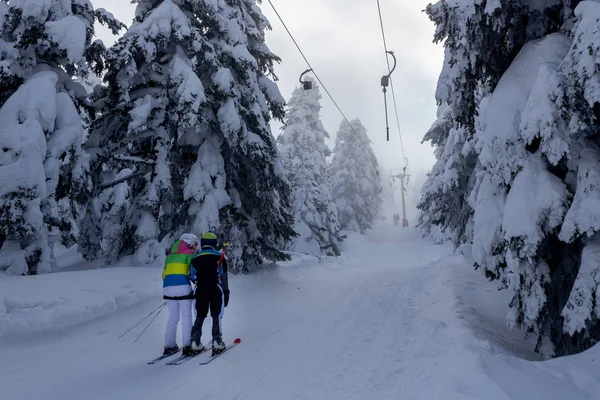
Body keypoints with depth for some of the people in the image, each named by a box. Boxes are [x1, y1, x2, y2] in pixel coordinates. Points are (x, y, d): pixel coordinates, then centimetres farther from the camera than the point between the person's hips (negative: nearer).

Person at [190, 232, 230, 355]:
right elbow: (223, 276, -4)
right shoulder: (219, 256, -1)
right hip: (216, 290, -2)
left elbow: (192, 276, 6)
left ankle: (195, 342, 6)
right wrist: (226, 292, 0)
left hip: (200, 290, 3)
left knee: (200, 317, 12)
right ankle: (217, 342, -3)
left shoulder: (195, 258, 7)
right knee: (216, 317, 4)